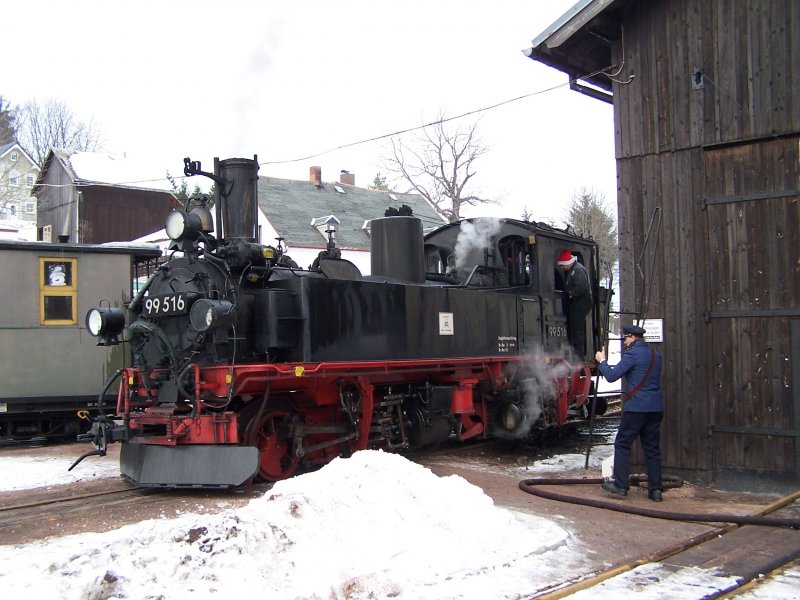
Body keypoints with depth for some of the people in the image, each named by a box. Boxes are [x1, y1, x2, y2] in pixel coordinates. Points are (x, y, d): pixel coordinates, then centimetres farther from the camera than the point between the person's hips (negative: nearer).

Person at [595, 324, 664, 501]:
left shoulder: (632, 354, -9)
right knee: (652, 447, 9)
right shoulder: (655, 355, 14)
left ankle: (620, 485, 3)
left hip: (636, 407, -7)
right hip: (656, 407, 7)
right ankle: (655, 490, 8)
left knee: (622, 444, 3)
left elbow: (611, 376, -12)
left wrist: (602, 361, 5)